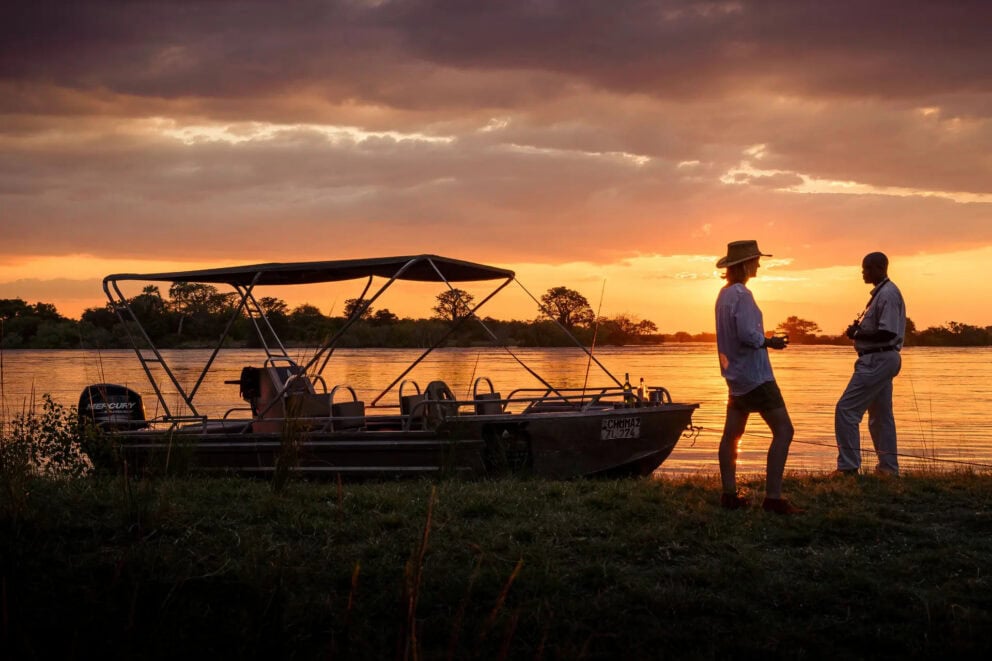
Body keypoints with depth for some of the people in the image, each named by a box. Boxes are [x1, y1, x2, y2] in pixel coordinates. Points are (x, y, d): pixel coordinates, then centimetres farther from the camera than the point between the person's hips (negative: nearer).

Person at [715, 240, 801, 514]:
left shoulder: (725, 294, 11)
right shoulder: (742, 295, -16)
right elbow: (747, 334, -24)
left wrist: (766, 340, 15)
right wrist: (770, 342, -8)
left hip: (736, 375, 10)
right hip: (754, 375, -10)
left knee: (732, 434, 10)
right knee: (783, 430, -8)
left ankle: (729, 494, 14)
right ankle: (772, 497, -12)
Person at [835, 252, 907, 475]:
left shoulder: (888, 294, -16)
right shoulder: (881, 293, 16)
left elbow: (888, 333, -23)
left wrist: (858, 334, -15)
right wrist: (859, 329, 6)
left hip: (878, 360, -11)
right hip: (880, 359, 11)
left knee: (846, 409, -12)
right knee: (880, 415, 15)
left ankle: (848, 467, -12)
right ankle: (888, 467, 21)